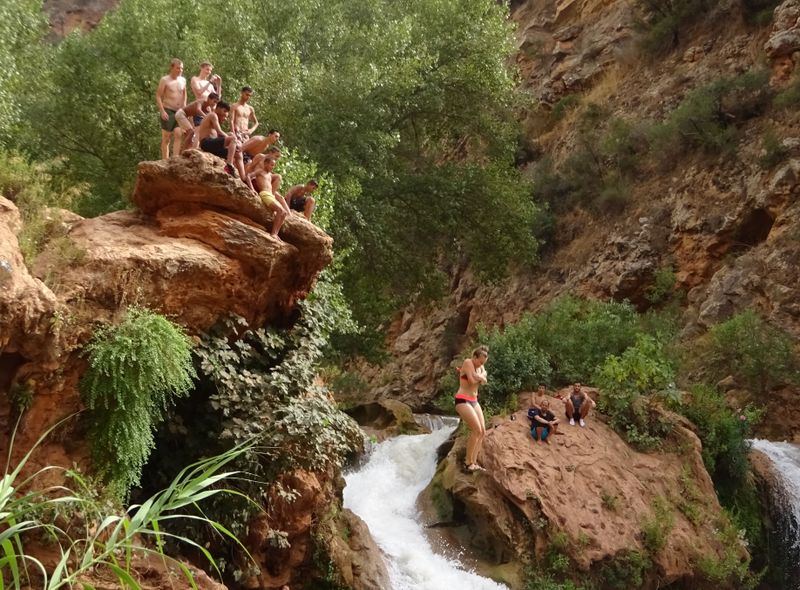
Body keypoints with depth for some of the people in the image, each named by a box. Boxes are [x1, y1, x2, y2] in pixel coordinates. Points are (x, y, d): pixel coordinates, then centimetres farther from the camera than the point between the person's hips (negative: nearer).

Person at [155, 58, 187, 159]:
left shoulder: (183, 80, 11)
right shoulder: (164, 80, -4)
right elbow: (158, 96, -6)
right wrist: (162, 111, -15)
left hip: (179, 112, 4)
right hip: (168, 111, -4)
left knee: (178, 135, -10)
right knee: (166, 138, -2)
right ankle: (165, 161, 0)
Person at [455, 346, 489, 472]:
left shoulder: (480, 366, 15)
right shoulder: (468, 362, -11)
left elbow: (484, 380, -1)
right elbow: (473, 381, -20)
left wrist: (478, 376, -15)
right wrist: (480, 377, -4)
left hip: (474, 401, 9)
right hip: (463, 400, -9)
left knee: (482, 431, 0)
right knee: (477, 430, -17)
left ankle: (474, 462, 1)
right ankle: (468, 462, -9)